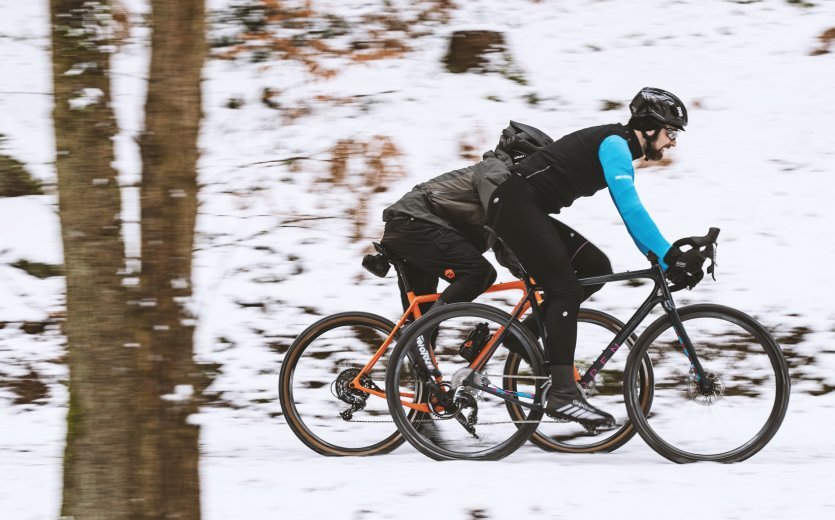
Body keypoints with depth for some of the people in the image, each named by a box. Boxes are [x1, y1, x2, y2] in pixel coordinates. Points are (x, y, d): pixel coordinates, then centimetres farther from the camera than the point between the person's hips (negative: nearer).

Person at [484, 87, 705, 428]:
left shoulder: (620, 150, 19)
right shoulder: (615, 145, -12)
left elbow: (631, 216, 21)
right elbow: (630, 209, -24)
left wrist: (668, 261, 13)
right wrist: (669, 256, -26)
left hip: (529, 210, 10)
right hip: (515, 204, -10)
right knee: (565, 290, -15)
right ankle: (562, 393, -19)